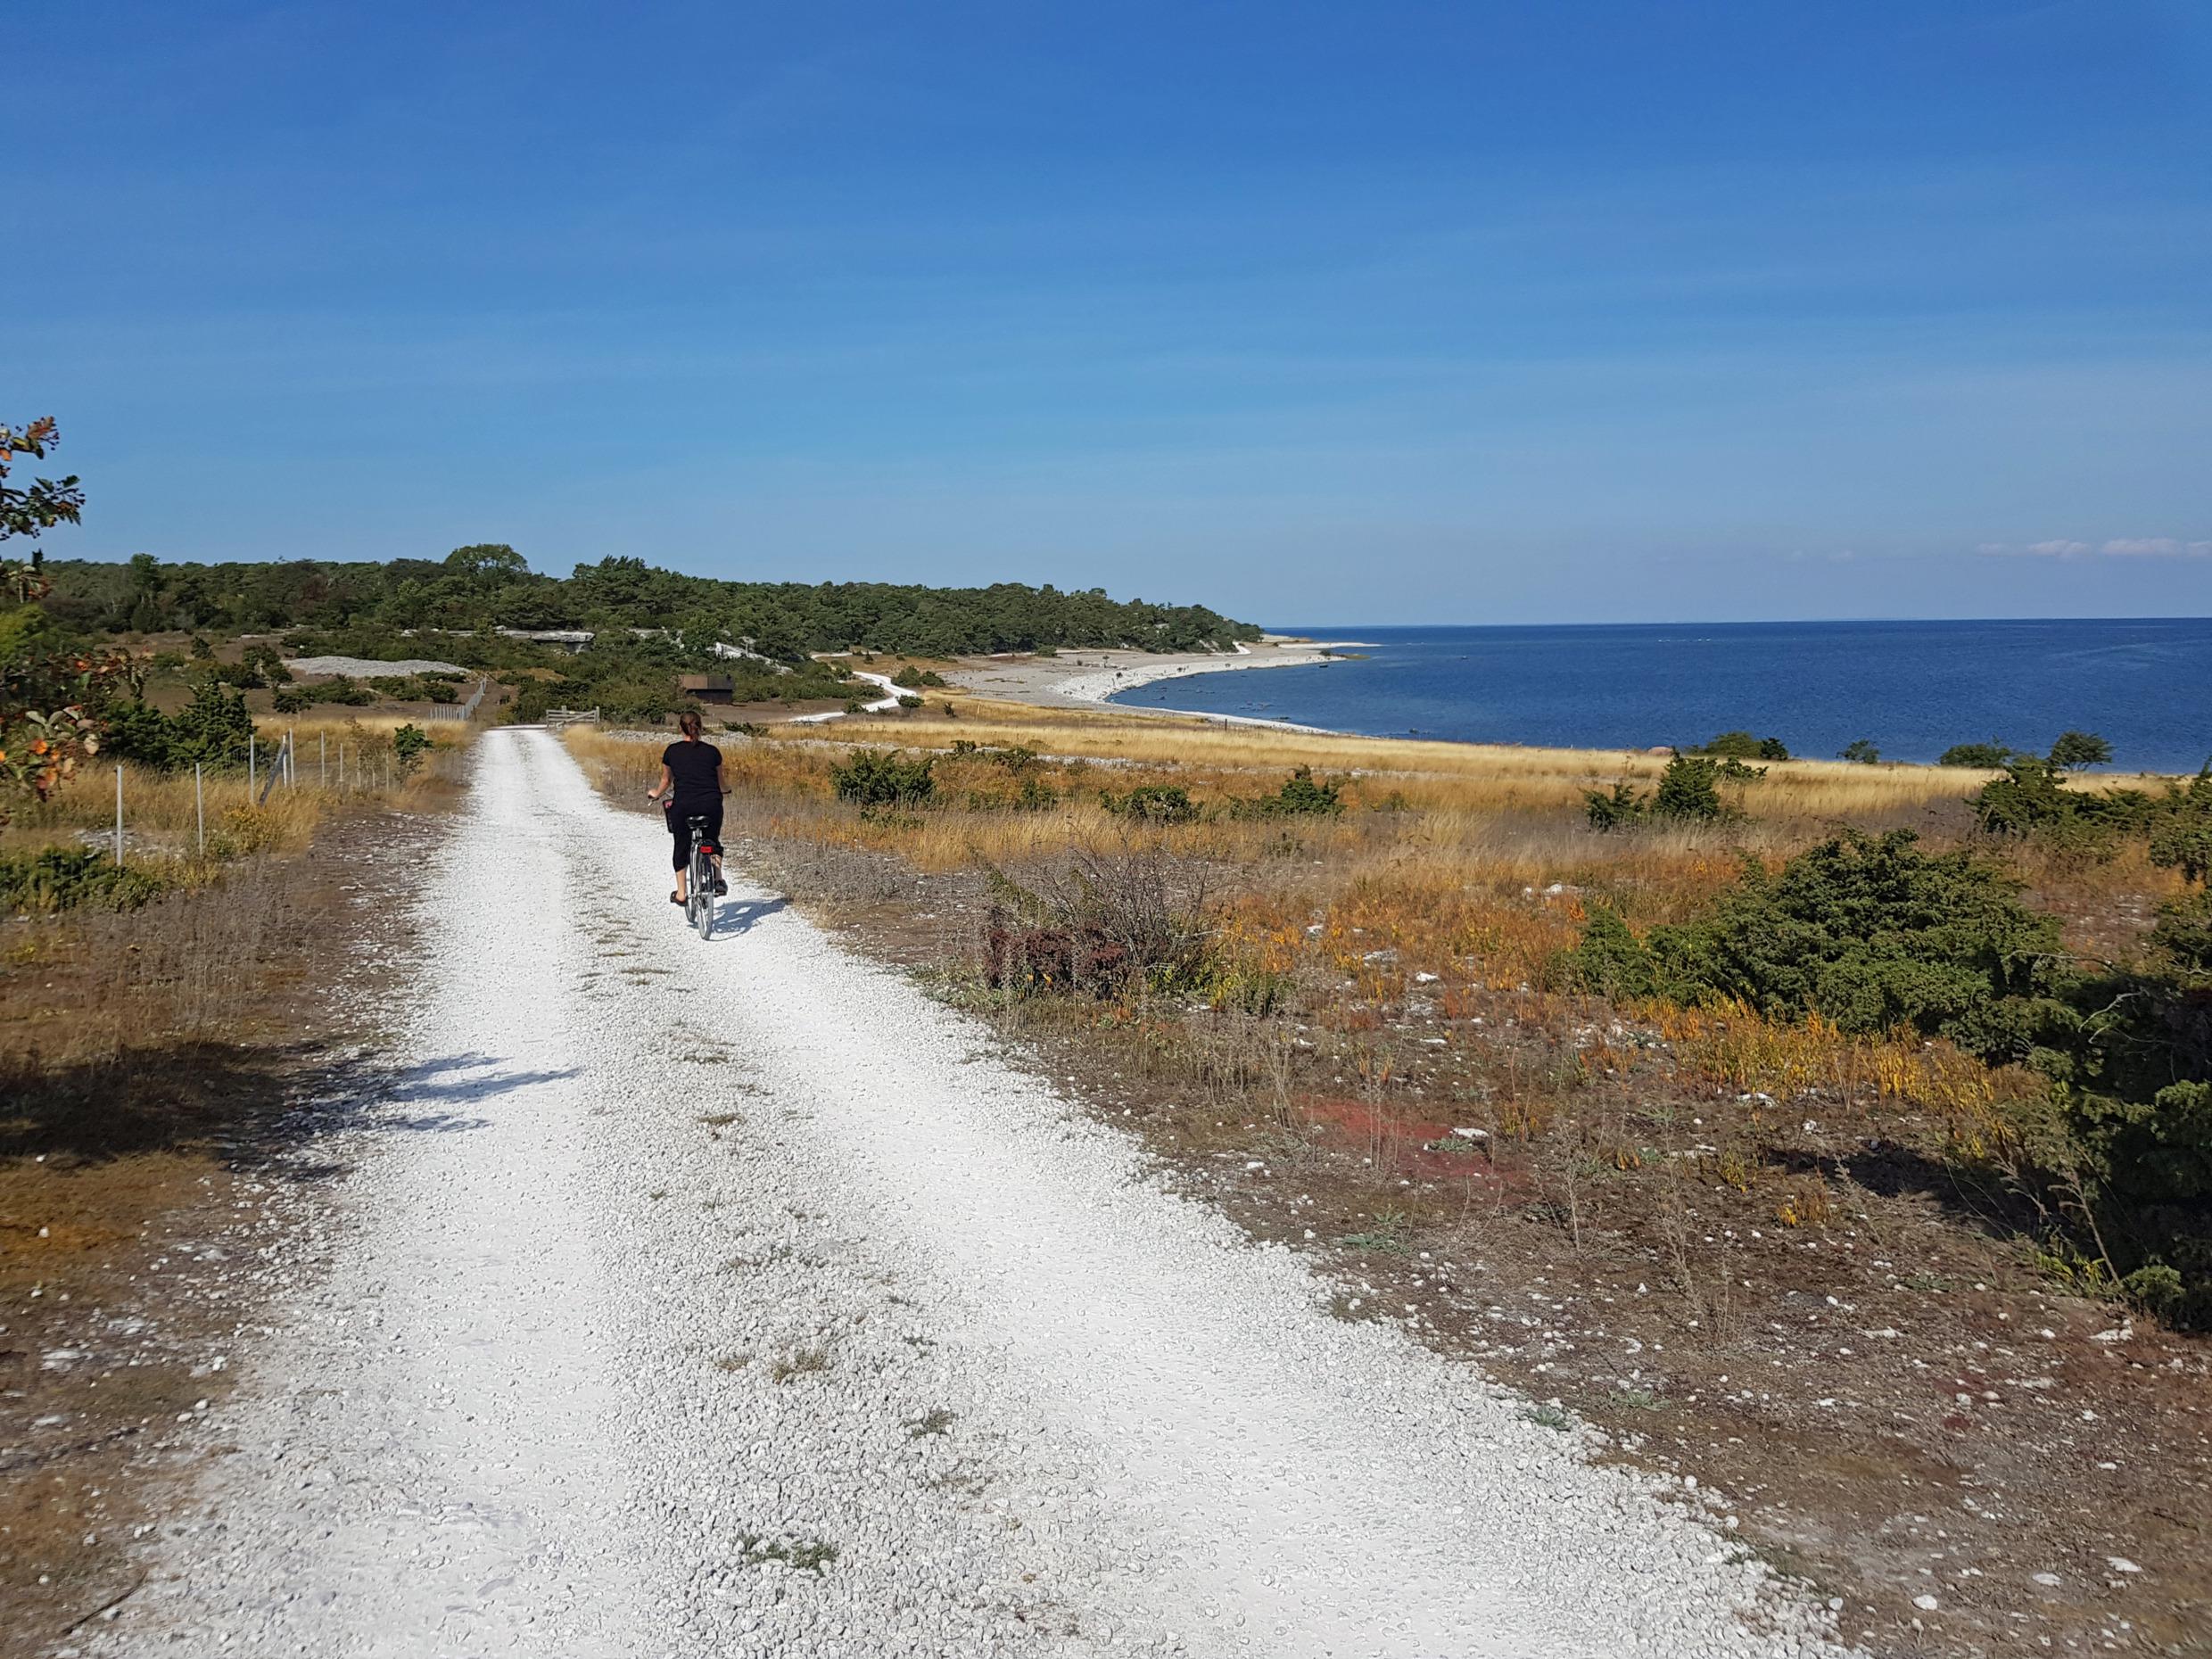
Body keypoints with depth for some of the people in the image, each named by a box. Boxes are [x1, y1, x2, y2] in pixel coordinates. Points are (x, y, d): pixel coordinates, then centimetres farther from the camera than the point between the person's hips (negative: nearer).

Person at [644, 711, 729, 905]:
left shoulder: (672, 751, 5)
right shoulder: (712, 751, 7)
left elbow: (666, 781, 15)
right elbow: (720, 783, 16)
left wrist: (656, 794, 36)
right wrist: (726, 790, 40)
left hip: (683, 805, -1)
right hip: (711, 805, 1)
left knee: (682, 847, 14)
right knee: (713, 843, 23)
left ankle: (680, 893, 14)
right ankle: (718, 880, 6)